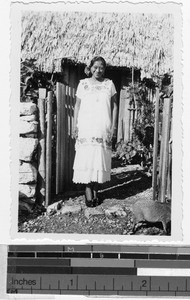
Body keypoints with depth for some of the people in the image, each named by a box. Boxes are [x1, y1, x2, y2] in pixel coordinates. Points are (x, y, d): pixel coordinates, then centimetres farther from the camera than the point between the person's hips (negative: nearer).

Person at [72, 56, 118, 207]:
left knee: (100, 158, 1)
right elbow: (77, 105, 8)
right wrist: (75, 125, 1)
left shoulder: (109, 84, 7)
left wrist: (113, 126, 1)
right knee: (86, 158, -4)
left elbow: (114, 106, 8)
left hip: (103, 128, 1)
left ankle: (95, 190, 12)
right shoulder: (83, 83, 6)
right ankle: (88, 190, 5)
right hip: (86, 127, 0)